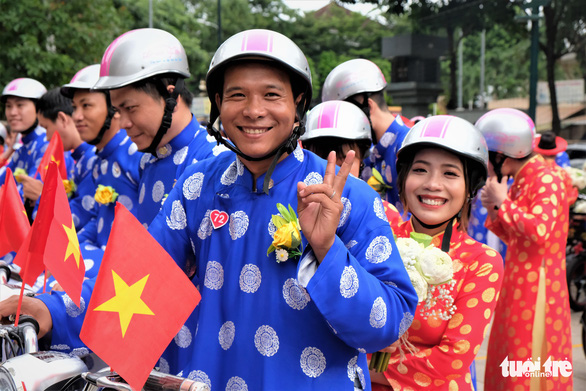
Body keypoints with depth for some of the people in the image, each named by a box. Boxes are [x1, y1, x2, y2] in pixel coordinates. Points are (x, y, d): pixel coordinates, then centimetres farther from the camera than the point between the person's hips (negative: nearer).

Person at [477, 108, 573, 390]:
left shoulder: (546, 179, -13)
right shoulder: (519, 182, 13)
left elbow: (539, 230, -28)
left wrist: (502, 203, -16)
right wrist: (494, 213, 2)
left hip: (537, 288, -9)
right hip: (516, 286, 9)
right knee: (507, 367, 14)